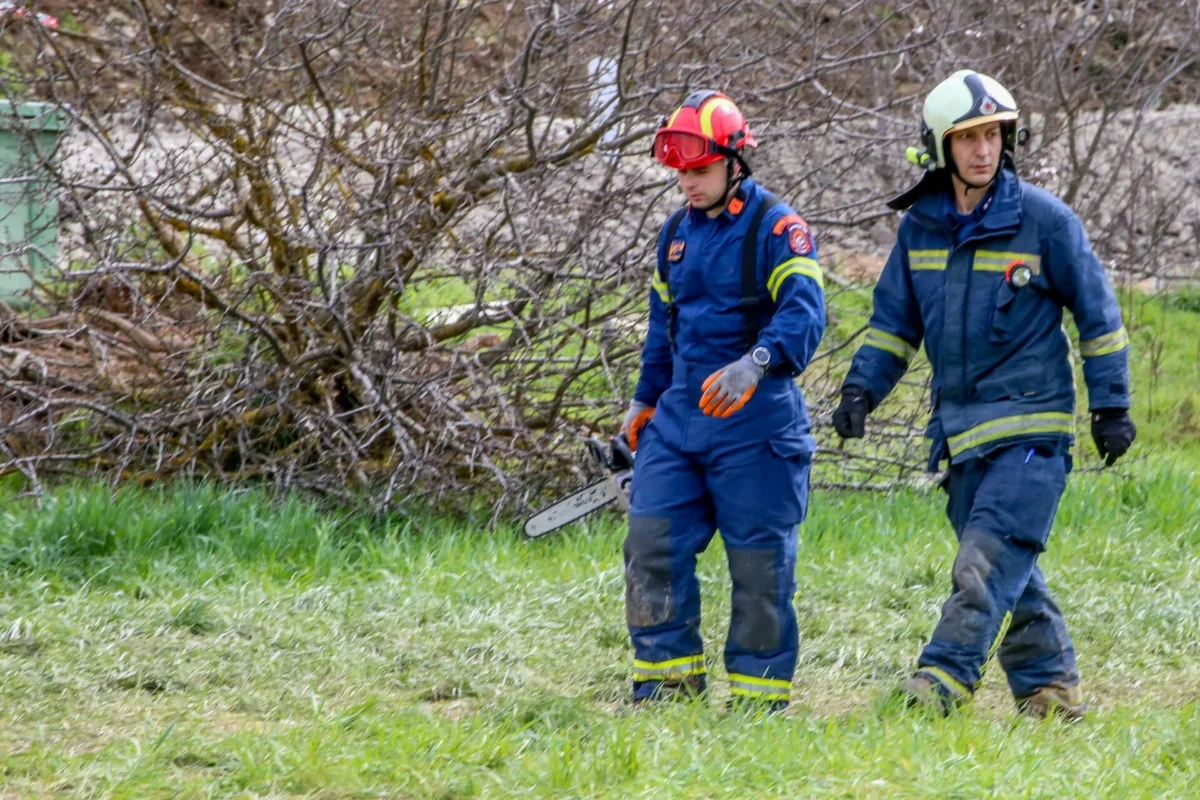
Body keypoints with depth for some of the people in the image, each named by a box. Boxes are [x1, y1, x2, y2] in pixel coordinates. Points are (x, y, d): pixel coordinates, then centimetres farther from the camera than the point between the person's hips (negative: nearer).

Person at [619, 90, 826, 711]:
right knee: (652, 545, 0)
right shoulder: (677, 232, 14)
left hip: (755, 425, -7)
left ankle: (759, 695, 7)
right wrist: (646, 399, 29)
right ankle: (668, 679, 8)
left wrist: (755, 365, -41)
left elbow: (803, 312, -24)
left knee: (760, 565, -1)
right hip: (679, 421, 7)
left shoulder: (777, 228, -10)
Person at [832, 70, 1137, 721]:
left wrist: (1111, 405, 0)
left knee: (990, 556, -15)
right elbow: (894, 320, 17)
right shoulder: (920, 227, 6)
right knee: (1010, 567, 8)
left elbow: (1097, 312, 0)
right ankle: (1049, 686, 17)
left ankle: (945, 678, -19)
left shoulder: (1043, 219, -6)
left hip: (1033, 425, -5)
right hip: (961, 424, 5)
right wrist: (862, 388, 3)